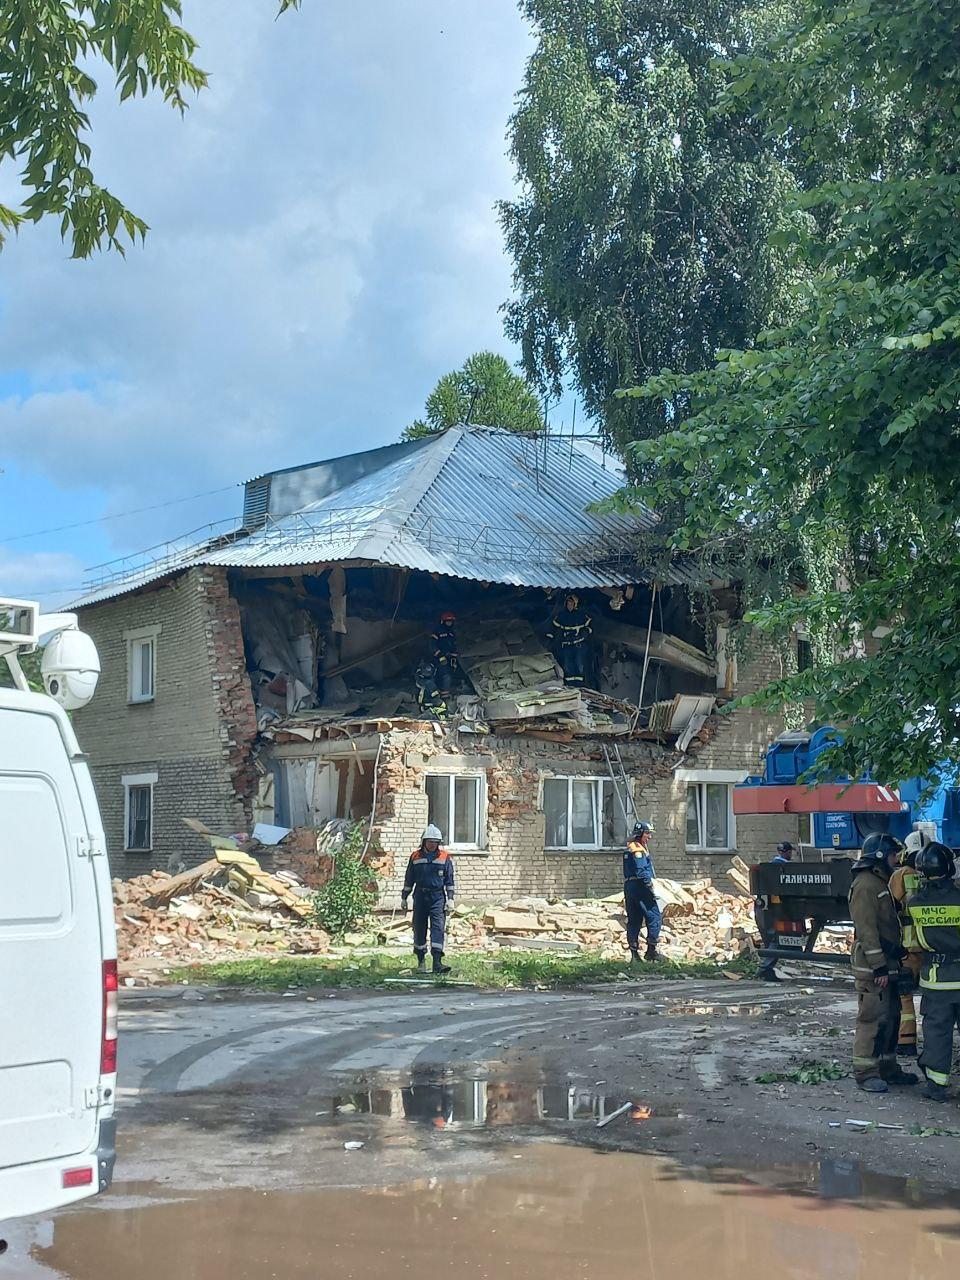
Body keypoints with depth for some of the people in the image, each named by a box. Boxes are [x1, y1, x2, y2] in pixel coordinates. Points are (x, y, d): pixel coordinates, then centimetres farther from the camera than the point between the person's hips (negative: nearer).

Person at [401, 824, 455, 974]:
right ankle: (421, 960, 22)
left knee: (438, 928, -11)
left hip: (437, 897, -1)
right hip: (420, 896, 2)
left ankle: (437, 962, -16)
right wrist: (404, 897, 13)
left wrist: (450, 899, -2)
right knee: (419, 929, 7)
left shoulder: (445, 857, 3)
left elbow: (449, 880, 4)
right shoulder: (415, 857, 5)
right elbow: (409, 879, 12)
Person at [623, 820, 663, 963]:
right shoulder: (638, 849, -11)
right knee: (653, 917, -5)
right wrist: (650, 887, -17)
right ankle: (651, 951, -8)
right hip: (640, 885, -10)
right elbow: (641, 871, -19)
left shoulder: (629, 848, 19)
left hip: (628, 886, 10)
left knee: (634, 920, 8)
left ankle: (634, 953, 7)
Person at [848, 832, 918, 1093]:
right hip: (872, 968, -10)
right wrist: (879, 966, -22)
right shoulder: (865, 885, -15)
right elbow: (867, 929, -20)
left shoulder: (882, 882, 18)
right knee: (872, 1019, -8)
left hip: (887, 965, 10)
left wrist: (898, 956, 20)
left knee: (891, 1018, 15)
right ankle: (865, 1073, -3)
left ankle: (887, 1068, 24)